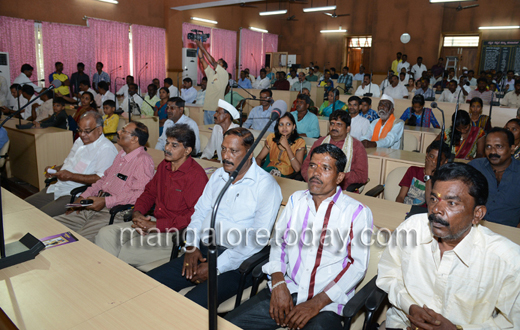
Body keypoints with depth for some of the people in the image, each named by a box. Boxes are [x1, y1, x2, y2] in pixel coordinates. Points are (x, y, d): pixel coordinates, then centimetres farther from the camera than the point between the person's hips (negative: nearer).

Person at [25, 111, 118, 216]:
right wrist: (55, 169, 8)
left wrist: (71, 176, -23)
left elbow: (102, 178, -25)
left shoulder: (106, 149, -14)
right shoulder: (79, 141, 18)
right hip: (57, 188, 10)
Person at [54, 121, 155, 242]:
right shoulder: (122, 154, 19)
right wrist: (82, 197, 13)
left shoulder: (143, 160, -12)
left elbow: (140, 194, -22)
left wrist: (106, 201, -22)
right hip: (94, 206, 9)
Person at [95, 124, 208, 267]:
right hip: (154, 222, 9)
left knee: (127, 251, -21)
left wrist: (156, 226, -20)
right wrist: (137, 212, 1)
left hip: (175, 233, -8)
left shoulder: (197, 176, -17)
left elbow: (195, 216, -22)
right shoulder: (164, 165, 11)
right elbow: (149, 192, 23)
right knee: (106, 234, -5)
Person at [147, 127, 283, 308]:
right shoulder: (218, 175, 14)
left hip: (236, 262, -6)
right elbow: (200, 211, 17)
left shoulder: (266, 185, -9)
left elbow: (258, 238, -15)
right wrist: (192, 245, -2)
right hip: (202, 251, 7)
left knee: (192, 303, -28)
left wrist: (216, 267, -17)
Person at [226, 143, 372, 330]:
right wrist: (278, 283, -6)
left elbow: (358, 265, -6)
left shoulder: (357, 212, -2)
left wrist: (316, 304, -13)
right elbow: (278, 241, 11)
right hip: (288, 290, 3)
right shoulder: (296, 200, 12)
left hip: (326, 301, -3)